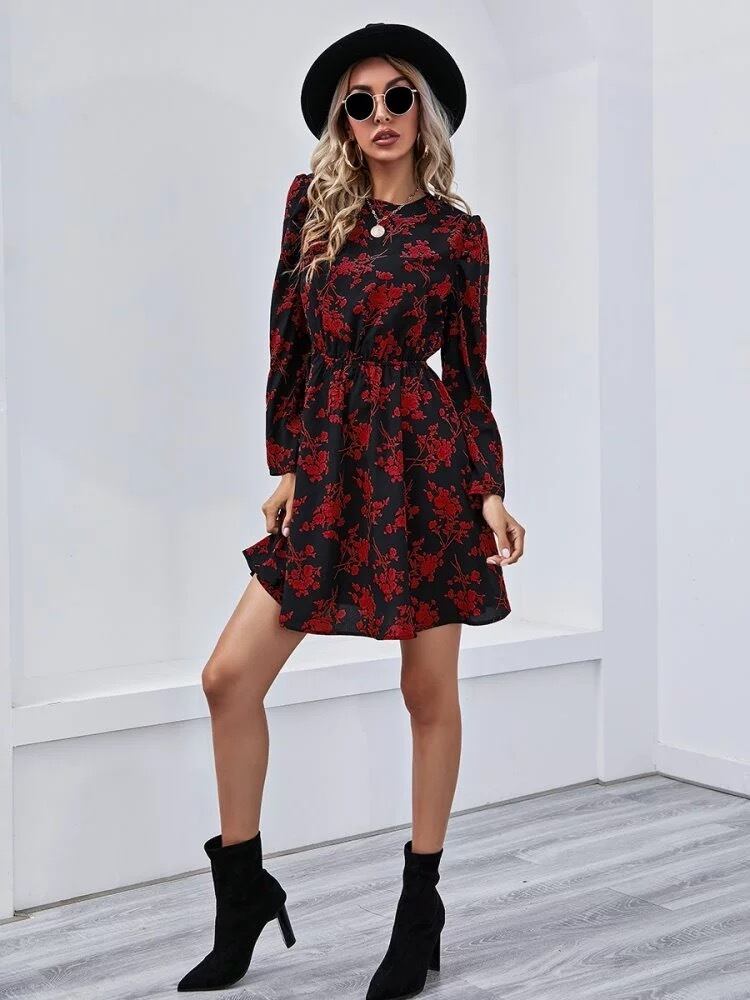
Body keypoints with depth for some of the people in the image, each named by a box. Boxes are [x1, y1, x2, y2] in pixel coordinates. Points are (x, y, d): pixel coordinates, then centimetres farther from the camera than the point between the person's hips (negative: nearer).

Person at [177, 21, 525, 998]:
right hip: (329, 464, 3)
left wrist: (492, 492, -5)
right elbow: (289, 340, 9)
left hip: (425, 461, -3)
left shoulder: (456, 232, 2)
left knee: (430, 692, 4)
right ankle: (244, 889, 17)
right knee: (229, 677, -3)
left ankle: (420, 906, 21)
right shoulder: (312, 202, 9)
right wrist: (286, 464, 5)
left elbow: (469, 370, 3)